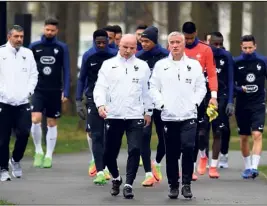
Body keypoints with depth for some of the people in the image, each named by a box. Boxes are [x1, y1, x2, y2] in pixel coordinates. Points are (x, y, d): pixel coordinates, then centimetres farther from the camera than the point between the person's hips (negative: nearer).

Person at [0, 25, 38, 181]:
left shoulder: (28, 54, 9)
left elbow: (34, 75, 13)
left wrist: (28, 91, 0)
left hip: (23, 102, 2)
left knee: (24, 133, -9)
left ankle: (16, 160, 17)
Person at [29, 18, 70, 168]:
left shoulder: (62, 48, 1)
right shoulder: (34, 47, 2)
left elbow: (66, 71, 2)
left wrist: (66, 92, -4)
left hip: (55, 91, 0)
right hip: (38, 90, 0)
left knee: (52, 123, 7)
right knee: (36, 120, -15)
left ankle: (49, 156, 16)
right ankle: (38, 151, 3)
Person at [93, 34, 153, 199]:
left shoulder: (142, 66, 7)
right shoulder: (108, 65, 5)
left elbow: (147, 91, 12)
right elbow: (100, 87, -1)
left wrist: (148, 111, 12)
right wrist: (101, 104, -18)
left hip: (135, 117, 0)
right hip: (113, 116, 0)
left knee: (135, 150, -12)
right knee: (110, 153, 6)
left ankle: (128, 185, -7)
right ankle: (116, 178, 32)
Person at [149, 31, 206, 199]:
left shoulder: (194, 65, 8)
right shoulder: (161, 65, 7)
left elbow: (201, 87, 10)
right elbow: (154, 87, 6)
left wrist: (195, 102, -2)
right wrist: (161, 103, -5)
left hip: (189, 116, -1)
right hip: (169, 116, 1)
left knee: (188, 148, -14)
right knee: (171, 153, 3)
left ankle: (187, 184, -4)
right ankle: (173, 185, 14)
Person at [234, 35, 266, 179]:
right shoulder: (236, 63, 1)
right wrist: (240, 89, -15)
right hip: (242, 105, 1)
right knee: (243, 137, 10)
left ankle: (254, 167, -20)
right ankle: (247, 167, 24)